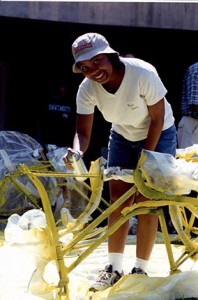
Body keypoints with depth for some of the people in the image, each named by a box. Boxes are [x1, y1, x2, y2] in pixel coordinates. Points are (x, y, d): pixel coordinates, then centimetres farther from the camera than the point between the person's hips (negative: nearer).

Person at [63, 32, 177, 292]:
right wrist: (77, 152, -45)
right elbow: (83, 132, -22)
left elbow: (157, 119, -23)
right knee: (118, 200, 1)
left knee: (146, 204, -7)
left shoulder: (143, 74, -34)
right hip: (122, 136, 4)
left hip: (157, 136, -4)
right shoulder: (87, 90, -22)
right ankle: (114, 268, 9)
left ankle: (141, 271, 2)